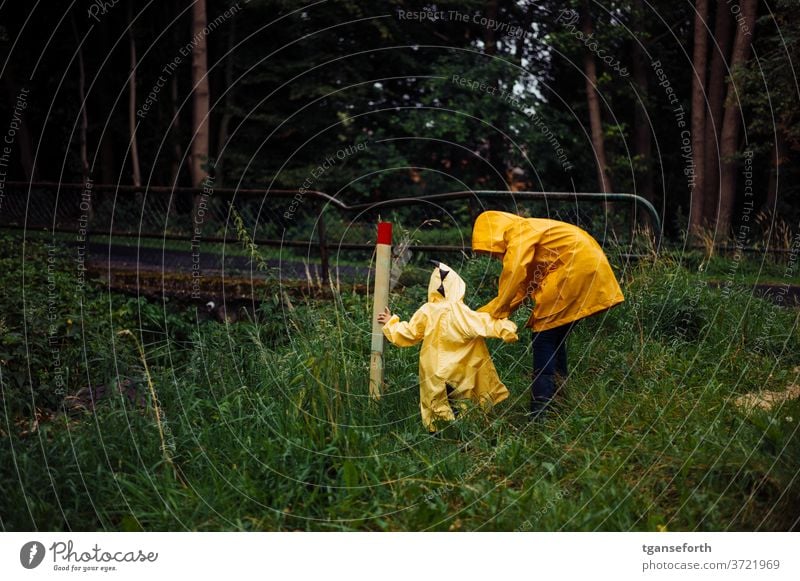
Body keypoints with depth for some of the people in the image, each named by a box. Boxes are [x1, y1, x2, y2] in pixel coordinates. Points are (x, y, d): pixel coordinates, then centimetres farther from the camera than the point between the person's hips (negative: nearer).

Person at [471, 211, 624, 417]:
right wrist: (479, 315, 16)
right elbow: (519, 291, 19)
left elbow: (513, 277, -16)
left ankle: (541, 412, -8)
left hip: (578, 268, -10)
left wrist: (491, 314, -6)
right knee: (555, 337, 16)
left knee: (544, 338, -6)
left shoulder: (521, 232, -6)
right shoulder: (528, 240, 22)